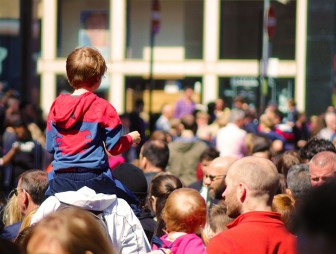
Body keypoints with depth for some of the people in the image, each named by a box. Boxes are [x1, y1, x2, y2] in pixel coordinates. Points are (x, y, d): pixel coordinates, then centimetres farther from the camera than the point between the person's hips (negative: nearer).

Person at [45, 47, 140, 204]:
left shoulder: (56, 106, 7)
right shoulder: (102, 108, -5)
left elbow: (50, 147, 12)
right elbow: (114, 147, -3)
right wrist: (131, 138, 18)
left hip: (61, 180, 4)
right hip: (92, 178, -4)